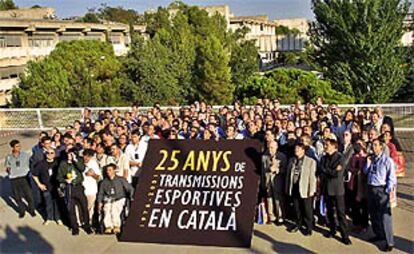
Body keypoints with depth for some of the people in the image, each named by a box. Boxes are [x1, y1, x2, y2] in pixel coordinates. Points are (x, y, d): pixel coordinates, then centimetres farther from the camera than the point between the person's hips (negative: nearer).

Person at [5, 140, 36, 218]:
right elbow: (7, 169, 10)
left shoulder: (25, 155, -5)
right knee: (17, 197, 11)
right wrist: (8, 169, -12)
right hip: (14, 180, 1)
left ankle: (31, 210, 28)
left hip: (24, 178, -1)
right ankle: (22, 210, 35)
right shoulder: (8, 157, 0)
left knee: (29, 196, 3)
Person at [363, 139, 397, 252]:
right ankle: (378, 234, 35)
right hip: (371, 188, 7)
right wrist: (368, 163, -3)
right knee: (373, 214, 17)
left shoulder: (387, 160, -10)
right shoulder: (371, 158, 9)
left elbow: (391, 178, -10)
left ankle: (389, 242, 3)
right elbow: (365, 172, 14)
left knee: (385, 216, -6)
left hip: (382, 190, -7)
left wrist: (388, 192, -15)